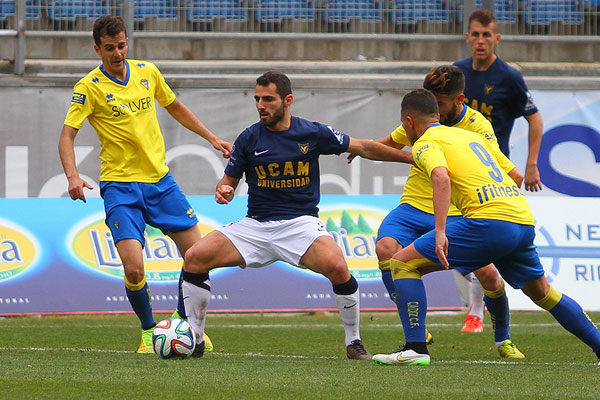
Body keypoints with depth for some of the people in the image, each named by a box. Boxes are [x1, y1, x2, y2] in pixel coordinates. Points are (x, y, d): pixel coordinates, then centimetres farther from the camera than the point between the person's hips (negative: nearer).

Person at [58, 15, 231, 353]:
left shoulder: (147, 72, 5)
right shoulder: (90, 87, -9)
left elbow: (176, 108, 22)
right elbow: (67, 135, -14)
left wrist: (212, 138, 20)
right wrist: (73, 175, -30)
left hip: (159, 179, 5)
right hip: (120, 186, -5)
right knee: (134, 268, -18)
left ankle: (184, 321, 26)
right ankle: (149, 331, 8)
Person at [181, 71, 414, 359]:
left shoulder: (313, 134, 0)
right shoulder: (248, 139, 2)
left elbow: (363, 148, 10)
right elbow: (229, 181, 11)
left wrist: (412, 157, 14)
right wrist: (223, 191, -14)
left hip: (301, 222, -2)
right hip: (256, 225, 2)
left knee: (336, 266, -32)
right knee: (194, 258, -17)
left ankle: (353, 341, -10)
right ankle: (193, 340, -1)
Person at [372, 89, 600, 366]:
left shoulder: (425, 144, 5)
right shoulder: (471, 136, 28)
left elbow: (441, 178, -17)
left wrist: (440, 233, -25)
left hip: (489, 221, -8)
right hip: (525, 222, 8)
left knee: (403, 263, 0)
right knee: (542, 293, 30)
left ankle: (415, 348, -10)